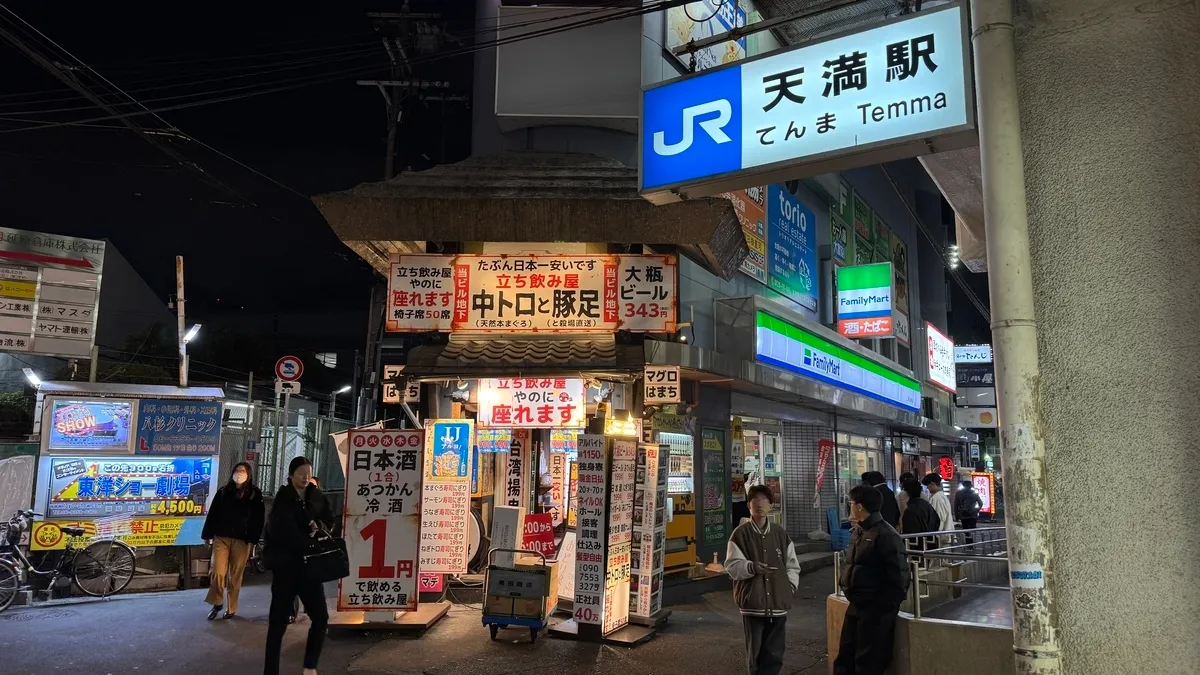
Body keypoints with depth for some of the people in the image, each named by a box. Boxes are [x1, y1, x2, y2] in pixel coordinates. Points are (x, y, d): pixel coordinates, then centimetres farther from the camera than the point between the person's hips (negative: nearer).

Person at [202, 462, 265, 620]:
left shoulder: (255, 494, 2)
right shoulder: (222, 492, 9)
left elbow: (258, 518, -2)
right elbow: (212, 514, 9)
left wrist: (253, 540, -10)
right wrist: (207, 534, 4)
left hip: (242, 540, -1)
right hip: (221, 537, 1)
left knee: (236, 575, 4)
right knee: (217, 571, -7)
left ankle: (232, 607, 17)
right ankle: (217, 603, 12)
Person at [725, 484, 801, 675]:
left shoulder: (781, 534, 8)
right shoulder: (740, 533, -4)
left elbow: (792, 565, 15)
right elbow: (732, 566, -9)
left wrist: (790, 587, 2)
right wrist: (752, 567, -25)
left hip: (778, 602, 3)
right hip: (752, 603, -3)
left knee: (775, 654, 8)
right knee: (755, 652, 4)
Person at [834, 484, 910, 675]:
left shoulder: (885, 535, -17)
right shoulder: (858, 531, 10)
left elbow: (899, 577, -18)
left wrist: (881, 607, -17)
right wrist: (853, 598, 12)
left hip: (876, 609, -8)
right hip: (856, 606, 8)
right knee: (844, 659, 13)